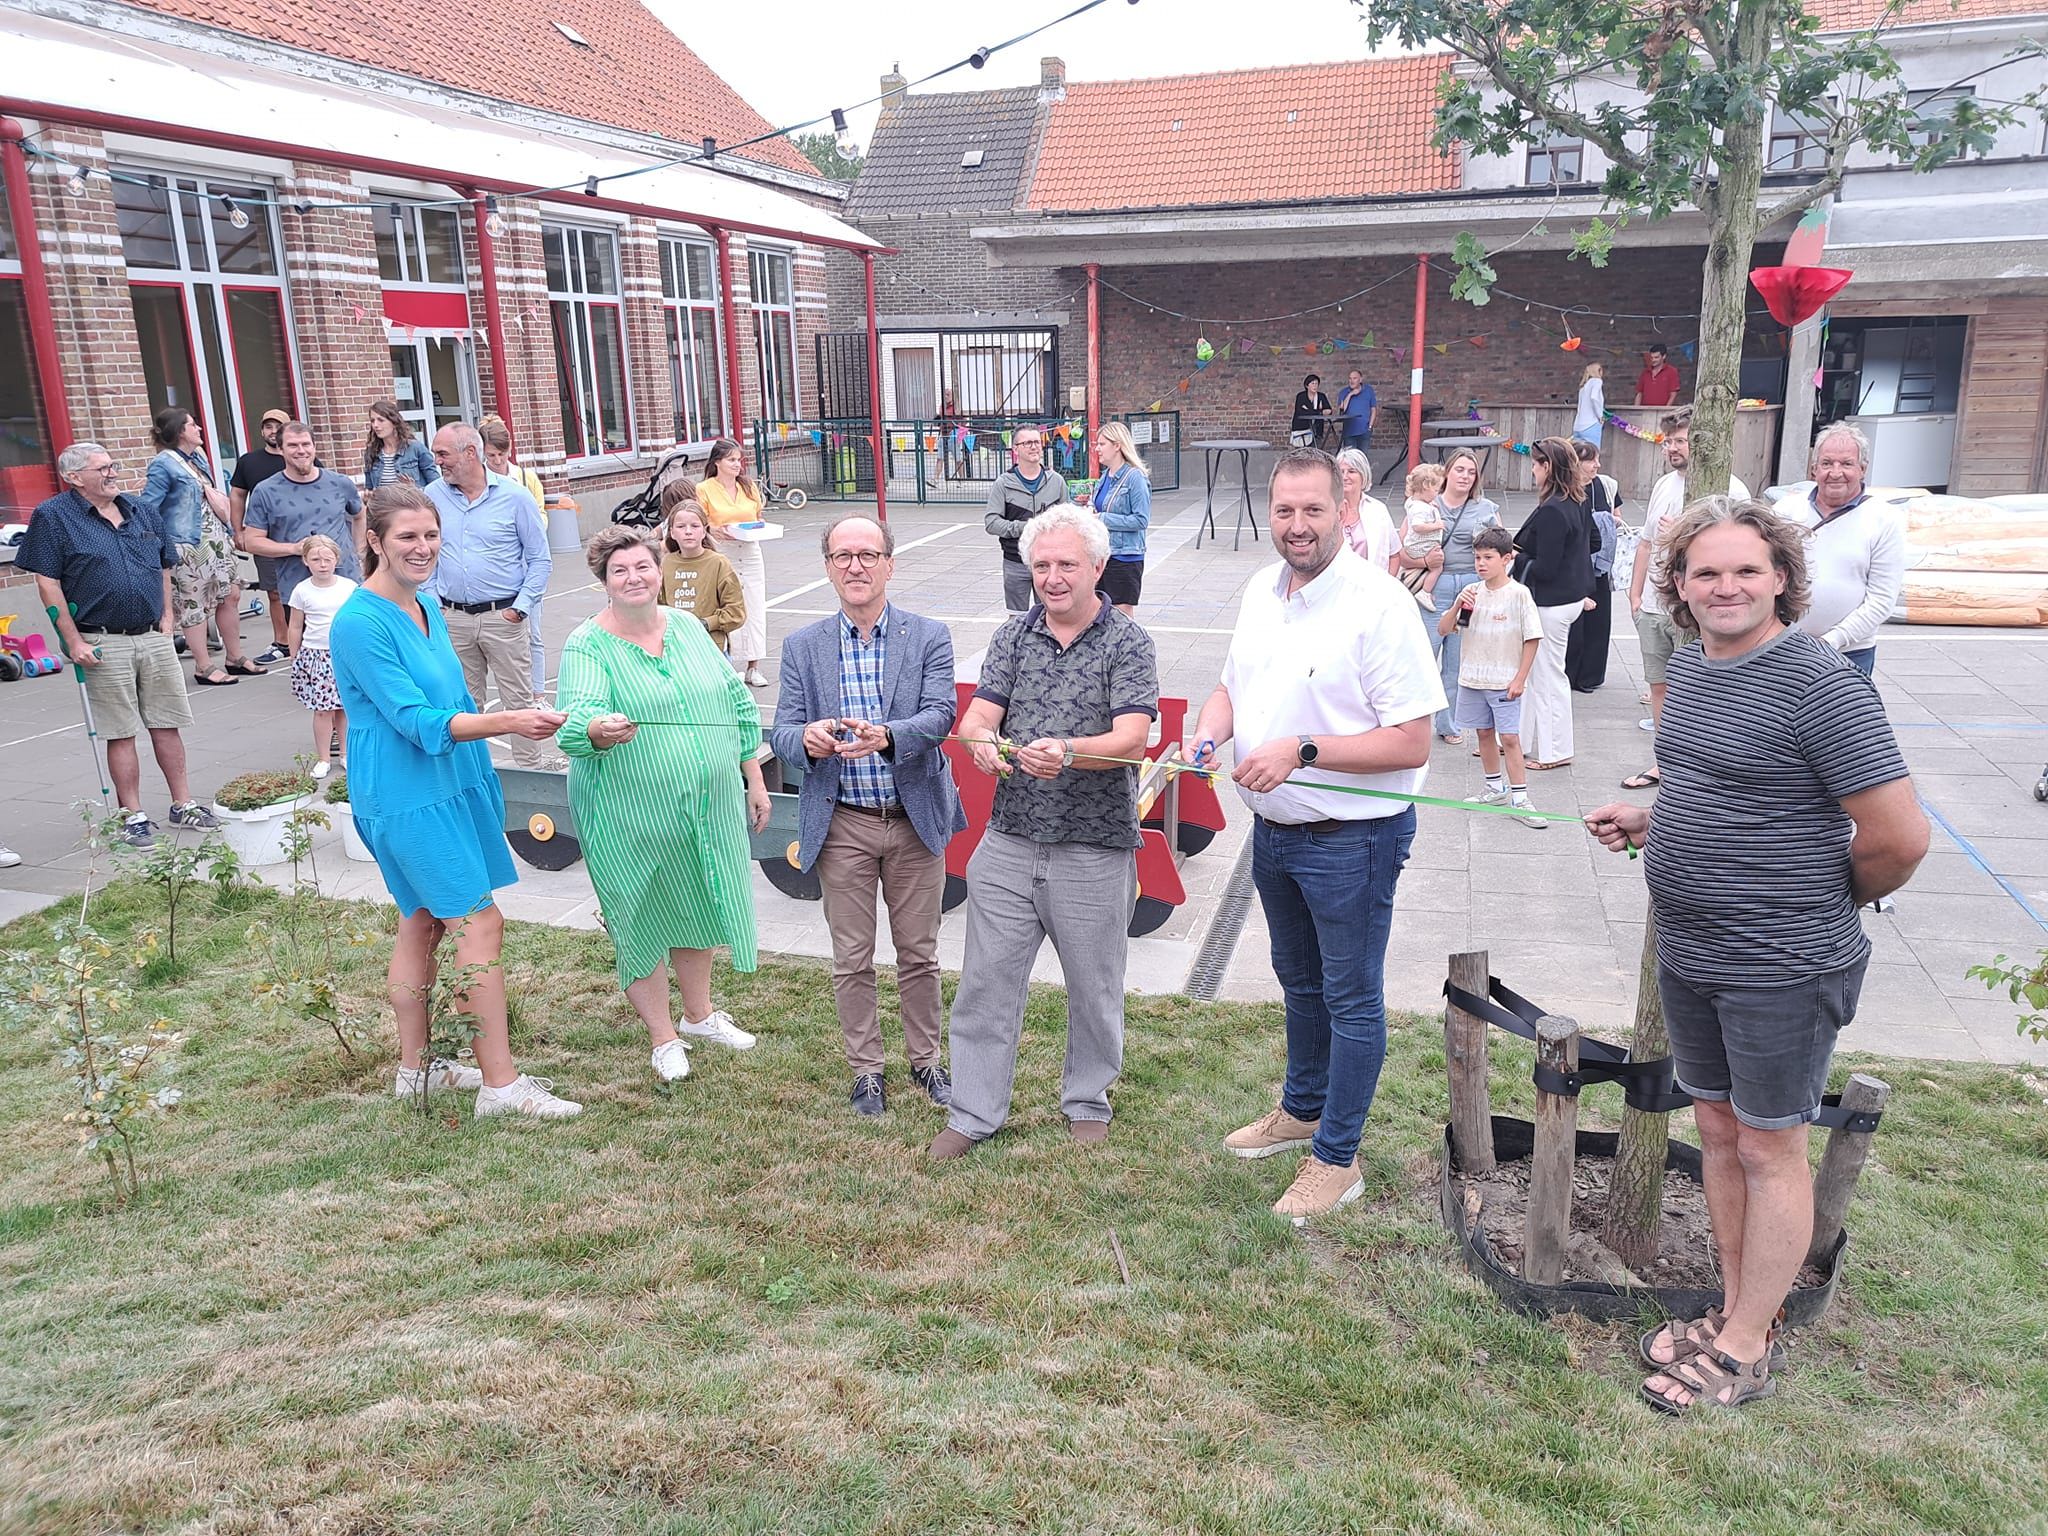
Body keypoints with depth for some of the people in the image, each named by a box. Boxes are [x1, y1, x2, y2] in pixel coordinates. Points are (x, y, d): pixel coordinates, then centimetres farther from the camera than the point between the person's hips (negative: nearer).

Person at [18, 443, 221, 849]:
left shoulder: (137, 512, 12)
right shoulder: (52, 516, -4)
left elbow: (164, 567, 21)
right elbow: (47, 583, -8)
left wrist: (166, 616, 10)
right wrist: (73, 641, -12)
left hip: (154, 637, 5)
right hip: (102, 644, -5)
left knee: (167, 725, 8)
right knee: (121, 734, 1)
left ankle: (183, 805, 18)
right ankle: (133, 816, 10)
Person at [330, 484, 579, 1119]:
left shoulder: (427, 605, 8)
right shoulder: (360, 624, -19)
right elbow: (418, 721, -24)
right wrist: (508, 722, -34)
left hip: (448, 786, 9)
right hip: (406, 798, -9)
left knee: (423, 922, 16)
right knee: (481, 923, -8)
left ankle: (415, 1068, 29)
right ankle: (500, 1084, 0)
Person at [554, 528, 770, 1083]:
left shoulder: (688, 627, 5)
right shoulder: (587, 647, -11)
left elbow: (737, 704, 11)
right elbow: (574, 721, -25)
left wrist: (755, 780, 11)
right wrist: (599, 730, -49)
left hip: (710, 805, 5)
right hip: (629, 818, -5)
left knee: (697, 908, 19)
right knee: (644, 920, 9)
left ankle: (699, 1013, 41)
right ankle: (664, 1036, 27)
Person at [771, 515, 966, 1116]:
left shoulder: (929, 637, -2)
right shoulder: (802, 646, 2)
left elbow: (940, 715, -14)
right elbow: (782, 734, -2)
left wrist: (886, 737, -34)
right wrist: (808, 740, -26)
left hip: (915, 820, 0)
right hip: (842, 825, 1)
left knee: (919, 953, 12)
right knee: (852, 959, 10)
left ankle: (925, 1060, 31)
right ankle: (866, 1068, 27)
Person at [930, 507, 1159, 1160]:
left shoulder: (1128, 642, -7)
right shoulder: (1013, 635, 6)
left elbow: (1130, 738, -19)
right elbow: (976, 714, -2)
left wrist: (1068, 751, -38)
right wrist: (982, 739, -27)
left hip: (1095, 852, -3)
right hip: (1008, 842, 3)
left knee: (1094, 989, 13)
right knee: (986, 982, 9)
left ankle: (1088, 1102, 35)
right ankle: (973, 1113, 24)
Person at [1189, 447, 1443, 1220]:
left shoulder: (1379, 603, -20)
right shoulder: (1261, 590, 4)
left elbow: (1412, 744, -23)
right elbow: (1232, 684, 17)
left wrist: (1302, 751, -28)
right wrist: (1211, 726, -5)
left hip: (1352, 837, -7)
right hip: (1274, 829, 8)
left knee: (1350, 1000, 7)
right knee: (1299, 981, 24)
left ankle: (1337, 1158, 21)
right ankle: (1302, 1109, 44)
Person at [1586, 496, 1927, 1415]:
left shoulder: (1818, 684, -20)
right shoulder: (1691, 668, 6)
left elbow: (1899, 836, -21)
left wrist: (1832, 903, -4)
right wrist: (1648, 822, 7)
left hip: (1780, 968, -8)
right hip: (1688, 955, 8)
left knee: (1769, 1150, 6)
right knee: (1718, 1130, 18)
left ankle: (1745, 1351, 20)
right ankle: (1737, 1312, 34)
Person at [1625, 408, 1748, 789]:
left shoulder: (1728, 488, -10)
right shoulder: (1664, 484, 13)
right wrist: (1635, 593, 16)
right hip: (1653, 606, 7)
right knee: (1659, 686, 14)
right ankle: (1662, 763, 25)